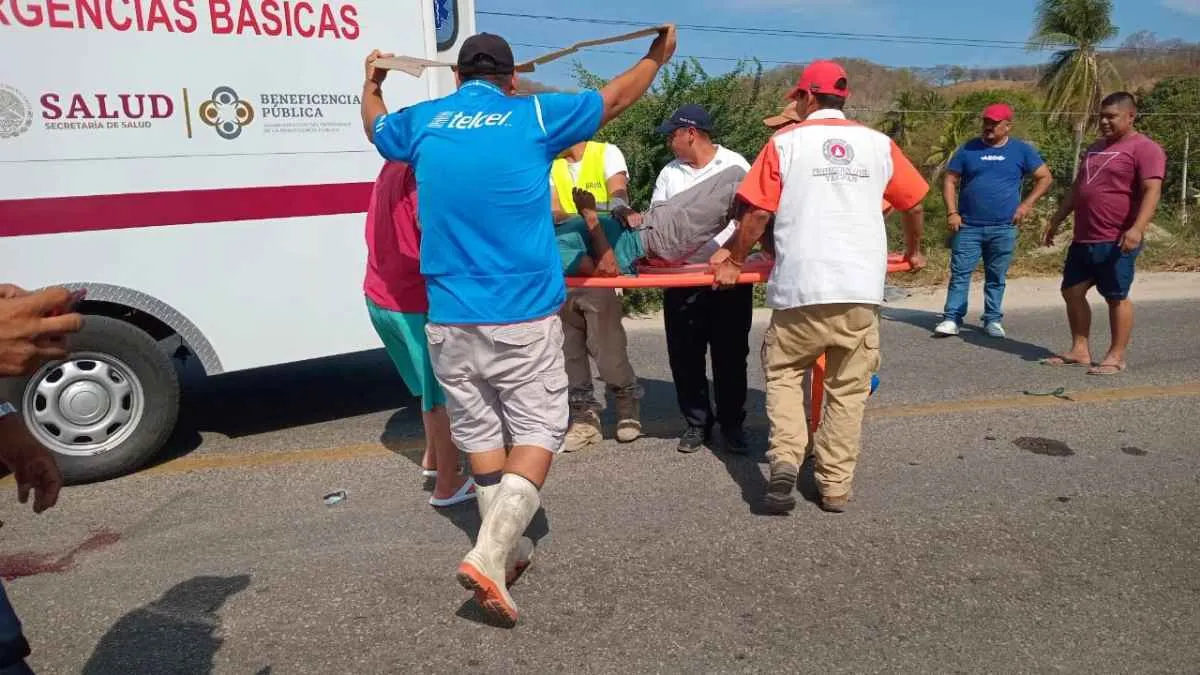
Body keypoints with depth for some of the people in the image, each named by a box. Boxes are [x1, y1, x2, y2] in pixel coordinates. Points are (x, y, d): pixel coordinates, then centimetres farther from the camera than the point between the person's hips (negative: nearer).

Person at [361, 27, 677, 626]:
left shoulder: (422, 122, 8)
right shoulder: (534, 116, 0)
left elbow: (374, 126, 32)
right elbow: (616, 98, 15)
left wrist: (371, 85, 54)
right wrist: (657, 57, 34)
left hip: (450, 317, 4)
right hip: (522, 314, -4)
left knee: (480, 434, 15)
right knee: (537, 430, 4)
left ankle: (502, 548, 27)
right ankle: (489, 553, -10)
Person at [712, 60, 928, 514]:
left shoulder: (786, 142, 4)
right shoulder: (878, 143, 13)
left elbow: (757, 212, -2)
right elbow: (913, 204, 20)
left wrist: (734, 260, 12)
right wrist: (913, 252, 37)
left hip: (801, 287, -2)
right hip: (861, 289, 2)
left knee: (783, 372, 16)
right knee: (848, 389, 12)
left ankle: (785, 458, -2)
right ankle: (836, 486, 15)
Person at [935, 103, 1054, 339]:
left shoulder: (1021, 150, 6)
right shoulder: (968, 149, 6)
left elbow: (1045, 178, 10)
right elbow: (950, 180, 6)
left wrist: (1027, 204, -3)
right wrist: (952, 212, -5)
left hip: (1003, 228, 0)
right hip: (968, 226, 0)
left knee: (996, 277, 8)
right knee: (960, 273, -4)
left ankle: (993, 319, 17)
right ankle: (952, 319, -1)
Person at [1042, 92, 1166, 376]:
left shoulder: (1145, 149, -8)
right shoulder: (1096, 148, 18)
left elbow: (1151, 191, -19)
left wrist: (1137, 228, -31)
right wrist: (1057, 220, 23)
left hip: (1117, 242, -8)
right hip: (1083, 239, 8)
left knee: (1116, 297, 0)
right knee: (1072, 291, 9)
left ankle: (1116, 357, 10)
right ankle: (1080, 350, 19)